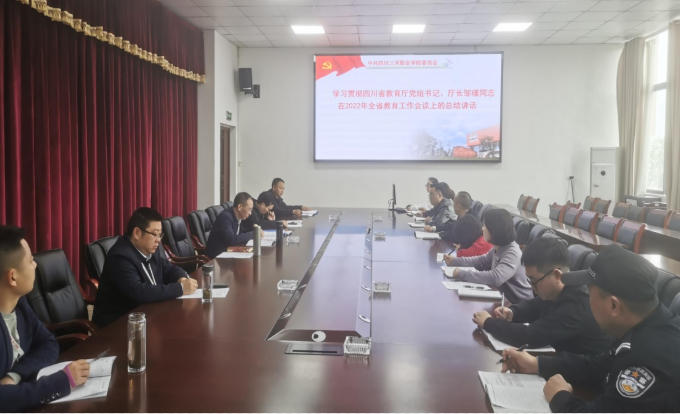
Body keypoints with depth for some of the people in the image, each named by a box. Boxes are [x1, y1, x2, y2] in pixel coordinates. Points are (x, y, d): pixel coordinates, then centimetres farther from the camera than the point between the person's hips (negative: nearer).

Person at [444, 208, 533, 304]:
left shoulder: (512, 253, -28)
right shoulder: (498, 248, -1)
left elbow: (496, 278, -42)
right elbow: (482, 261, 18)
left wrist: (462, 274, -34)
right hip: (505, 297, 7)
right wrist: (455, 261, 9)